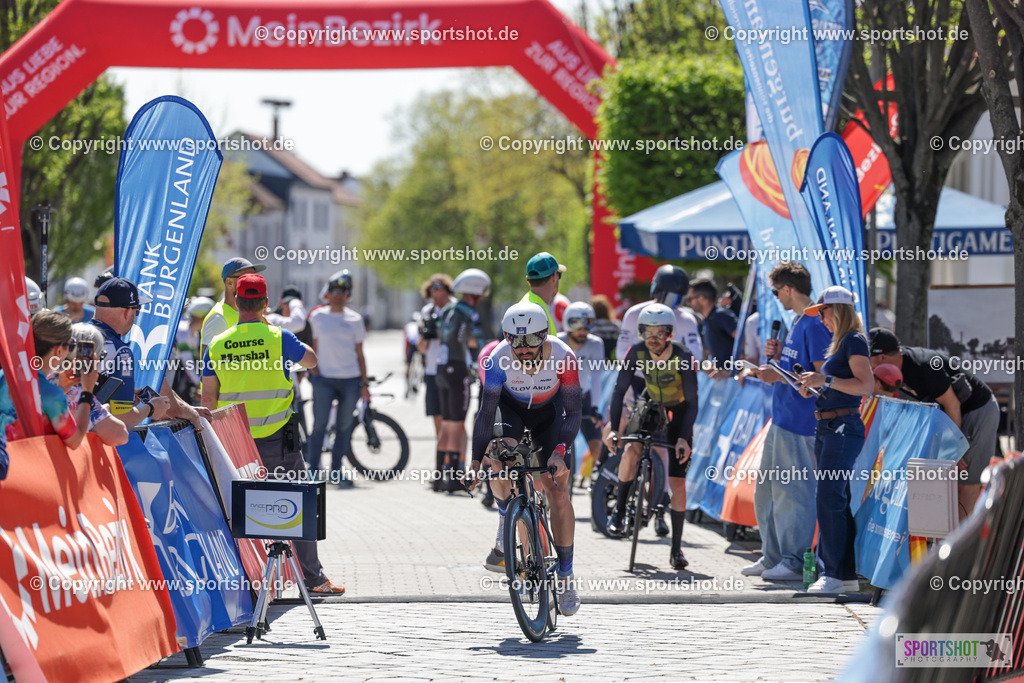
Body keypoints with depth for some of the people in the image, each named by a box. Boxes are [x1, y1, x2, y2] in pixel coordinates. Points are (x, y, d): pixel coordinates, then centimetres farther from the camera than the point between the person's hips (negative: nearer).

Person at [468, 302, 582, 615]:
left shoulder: (562, 357, -33)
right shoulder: (498, 359, -32)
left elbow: (573, 413, -27)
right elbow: (486, 412, -28)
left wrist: (559, 451, -42)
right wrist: (476, 462, -35)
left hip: (548, 413, 0)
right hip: (511, 408, 0)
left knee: (558, 493, -10)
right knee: (499, 456, -33)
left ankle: (566, 575, 2)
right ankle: (506, 523, -6)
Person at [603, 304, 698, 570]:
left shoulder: (683, 357, -26)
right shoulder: (637, 353, -19)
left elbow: (692, 403, -23)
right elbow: (619, 390, -15)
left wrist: (683, 438, -34)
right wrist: (613, 428, -27)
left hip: (678, 416, -2)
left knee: (677, 482, -8)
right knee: (630, 453, -28)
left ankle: (676, 549, 1)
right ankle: (619, 509, -4)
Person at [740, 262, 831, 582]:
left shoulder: (815, 324, -15)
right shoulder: (798, 323, 17)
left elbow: (822, 376, -20)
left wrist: (779, 376, -19)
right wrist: (778, 356, 8)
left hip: (800, 423, -11)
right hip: (783, 419, 11)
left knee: (793, 490, -6)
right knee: (766, 489, 14)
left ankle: (796, 563, -1)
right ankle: (773, 557, 22)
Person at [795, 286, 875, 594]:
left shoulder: (854, 341, -9)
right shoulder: (838, 343, 20)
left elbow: (866, 385, -19)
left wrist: (826, 379, -21)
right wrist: (814, 388, 12)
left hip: (843, 428, -10)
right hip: (827, 428, 10)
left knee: (829, 500, -14)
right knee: (836, 502, 9)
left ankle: (833, 574, -14)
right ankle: (847, 574, 11)